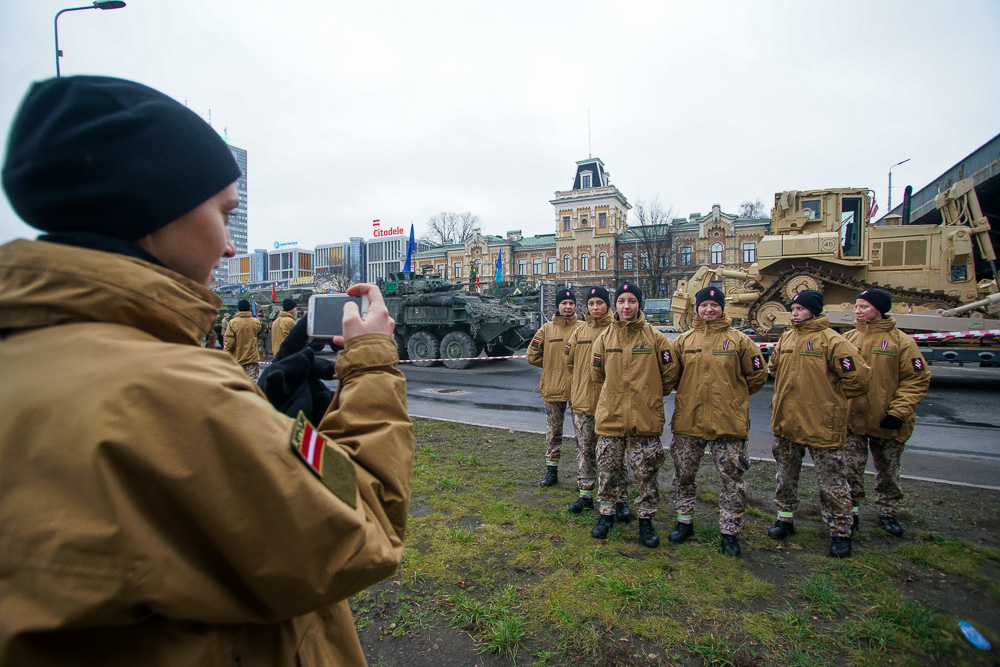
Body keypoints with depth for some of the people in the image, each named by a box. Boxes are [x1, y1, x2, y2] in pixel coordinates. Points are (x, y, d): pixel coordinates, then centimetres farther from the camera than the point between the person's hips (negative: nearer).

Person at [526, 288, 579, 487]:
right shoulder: (547, 329, 3)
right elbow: (532, 355, 7)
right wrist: (552, 365, 5)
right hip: (553, 388, 2)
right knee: (553, 431, 11)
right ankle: (551, 471, 22)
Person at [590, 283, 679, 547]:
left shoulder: (655, 338, -4)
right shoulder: (604, 337, 2)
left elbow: (669, 374, 4)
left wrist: (650, 396, 11)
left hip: (646, 419, -2)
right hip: (610, 416, 2)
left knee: (646, 473, 8)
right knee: (608, 469, 11)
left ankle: (646, 519, 26)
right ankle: (607, 513, 30)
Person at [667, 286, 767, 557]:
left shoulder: (739, 340, -1)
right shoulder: (683, 340, 5)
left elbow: (757, 375, 7)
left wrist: (733, 395, 8)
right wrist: (691, 393, 11)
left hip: (728, 421, -2)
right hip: (688, 420, 3)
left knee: (732, 478, 5)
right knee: (683, 474, 12)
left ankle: (730, 532, 21)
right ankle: (684, 522, 29)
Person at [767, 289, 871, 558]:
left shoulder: (832, 341, -12)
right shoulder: (785, 339, 7)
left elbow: (859, 377, -14)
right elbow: (774, 367, 24)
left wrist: (832, 396, -4)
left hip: (823, 425, -6)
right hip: (786, 422, 6)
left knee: (832, 482, 5)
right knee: (786, 476, 18)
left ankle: (840, 531, 20)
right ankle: (785, 519, 32)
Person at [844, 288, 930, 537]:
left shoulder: (902, 341, -6)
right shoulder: (847, 339, 2)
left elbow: (918, 380, -6)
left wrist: (899, 411, -13)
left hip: (887, 423, -1)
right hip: (851, 419, 1)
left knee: (888, 470, 16)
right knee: (851, 469, 6)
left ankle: (888, 513, 34)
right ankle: (850, 513, 20)